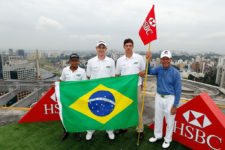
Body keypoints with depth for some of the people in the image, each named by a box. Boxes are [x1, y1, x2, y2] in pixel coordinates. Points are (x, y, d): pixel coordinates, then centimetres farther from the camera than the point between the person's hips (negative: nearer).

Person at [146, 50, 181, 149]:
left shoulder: (175, 73, -14)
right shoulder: (159, 69, -2)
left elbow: (178, 90, -12)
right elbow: (149, 71, -19)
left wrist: (175, 105, -12)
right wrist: (148, 60, -30)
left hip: (170, 98, -4)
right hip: (159, 97, 4)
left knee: (169, 121, 11)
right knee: (158, 118, 19)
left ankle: (167, 139, 35)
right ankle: (157, 135, 42)